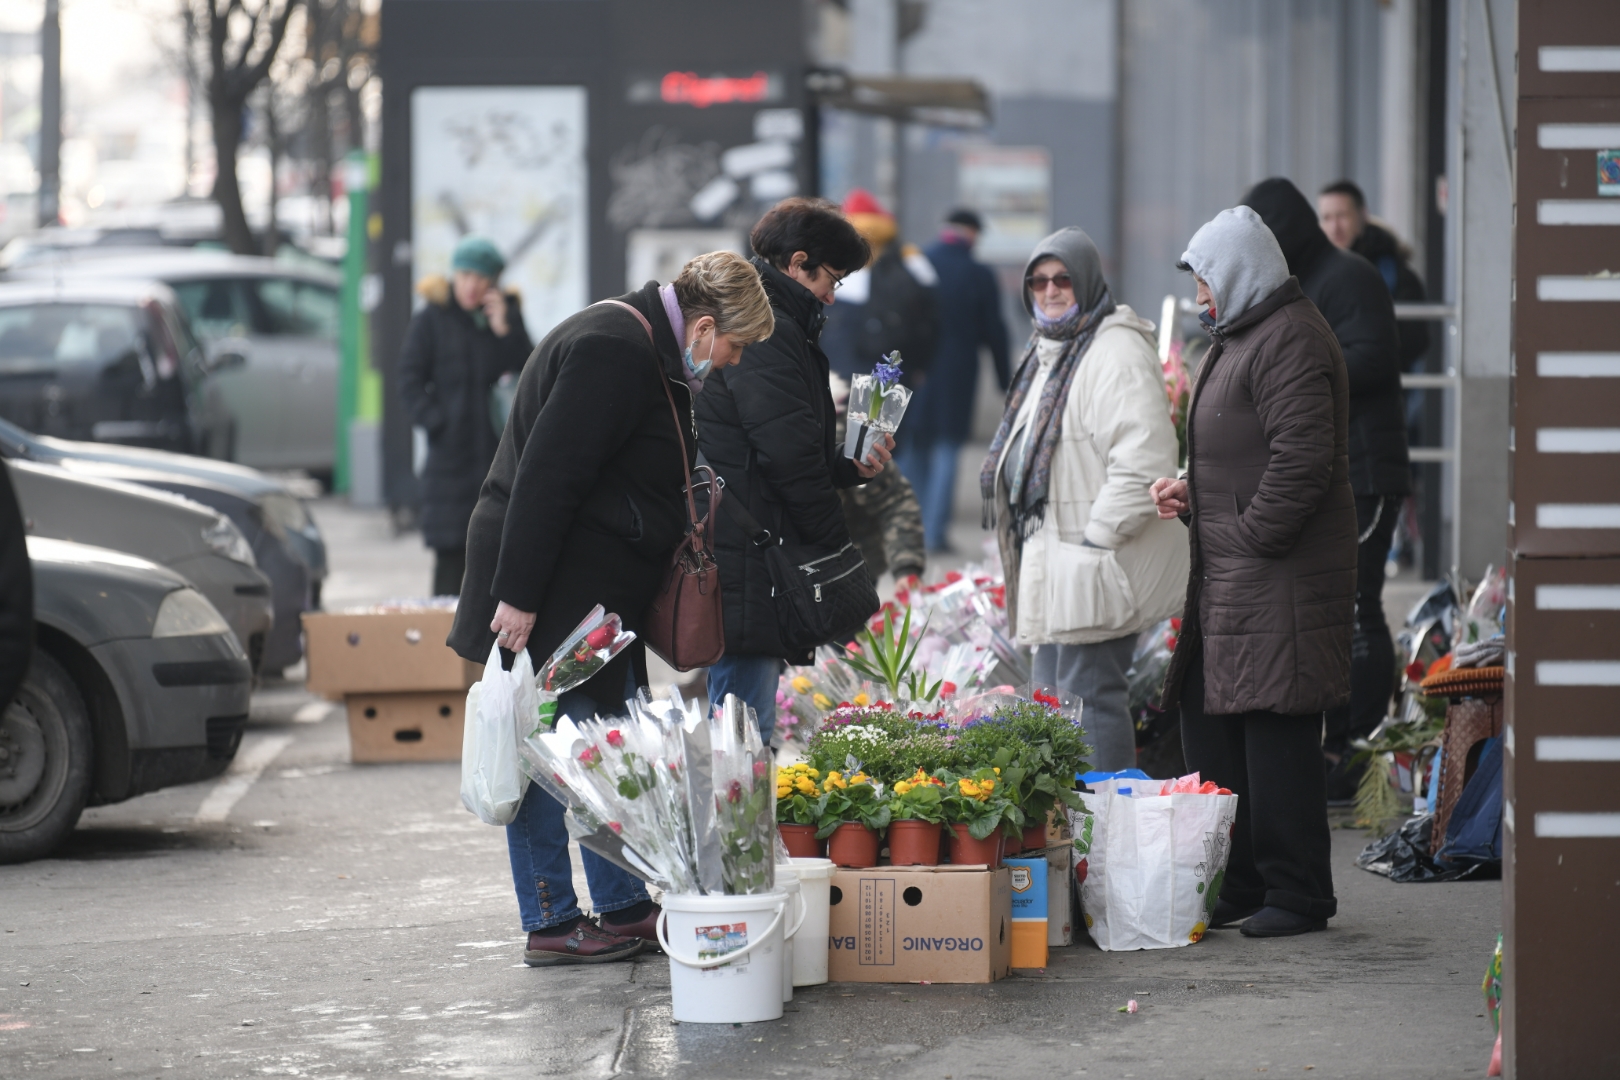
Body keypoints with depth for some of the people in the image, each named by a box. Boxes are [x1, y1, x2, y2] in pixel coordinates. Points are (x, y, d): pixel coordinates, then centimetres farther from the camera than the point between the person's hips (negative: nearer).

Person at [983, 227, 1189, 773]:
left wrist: (1095, 537, -22)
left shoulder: (1117, 352, -15)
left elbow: (1143, 460, -25)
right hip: (1052, 555, 11)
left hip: (1095, 564, -11)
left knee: (1089, 695, -11)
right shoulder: (1047, 351, 18)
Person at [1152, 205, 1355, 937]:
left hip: (1279, 577, -11)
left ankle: (1298, 895, -1)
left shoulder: (1290, 342, -15)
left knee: (1275, 735, -7)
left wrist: (1250, 535, -17)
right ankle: (1238, 884, 20)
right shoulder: (1243, 337, 20)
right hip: (1229, 576, 11)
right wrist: (1189, 493, 13)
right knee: (1210, 726, 12)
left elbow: (1301, 461, -23)